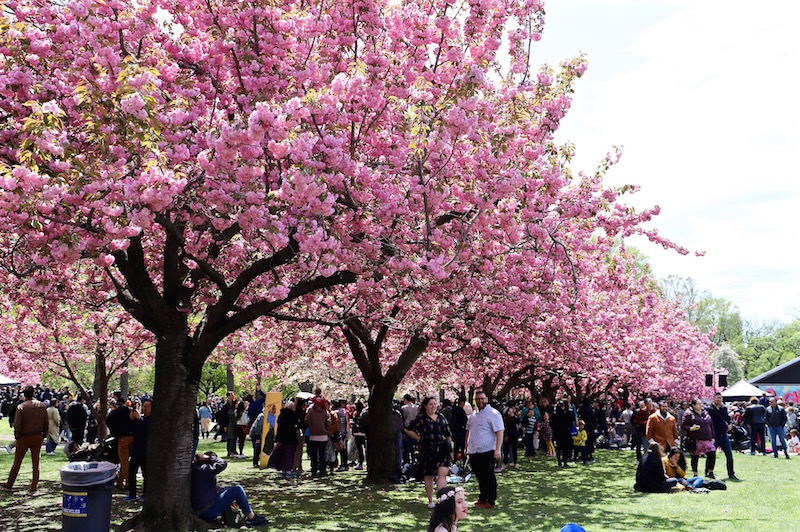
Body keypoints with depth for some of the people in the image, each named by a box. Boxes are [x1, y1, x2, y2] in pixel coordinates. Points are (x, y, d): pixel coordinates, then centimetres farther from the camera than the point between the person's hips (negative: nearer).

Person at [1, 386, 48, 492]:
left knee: (17, 462, 9)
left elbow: (17, 425, -13)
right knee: (36, 462, 9)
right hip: (38, 437, 3)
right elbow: (47, 423, 4)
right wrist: (44, 435, 13)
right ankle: (34, 486, 11)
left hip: (24, 438, -3)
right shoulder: (42, 406, 1)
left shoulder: (21, 407, -12)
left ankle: (9, 484, 20)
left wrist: (17, 436, 1)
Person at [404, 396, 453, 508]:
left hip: (442, 451, 2)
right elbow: (408, 429, 2)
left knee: (442, 474, -14)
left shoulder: (441, 417, 12)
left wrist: (450, 446, 11)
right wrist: (420, 438, -1)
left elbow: (448, 434, 18)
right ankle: (430, 501, 21)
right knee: (429, 476, 8)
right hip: (427, 451, -2)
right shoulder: (420, 418, 0)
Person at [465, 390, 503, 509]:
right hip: (474, 451, 7)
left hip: (487, 451, -7)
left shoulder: (493, 414, -9)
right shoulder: (473, 415, 15)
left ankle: (491, 501, 7)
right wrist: (467, 447, 18)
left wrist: (497, 449, -22)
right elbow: (469, 431, 23)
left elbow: (499, 432, -15)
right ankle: (482, 498, 26)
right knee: (480, 476, 15)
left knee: (488, 477, -1)